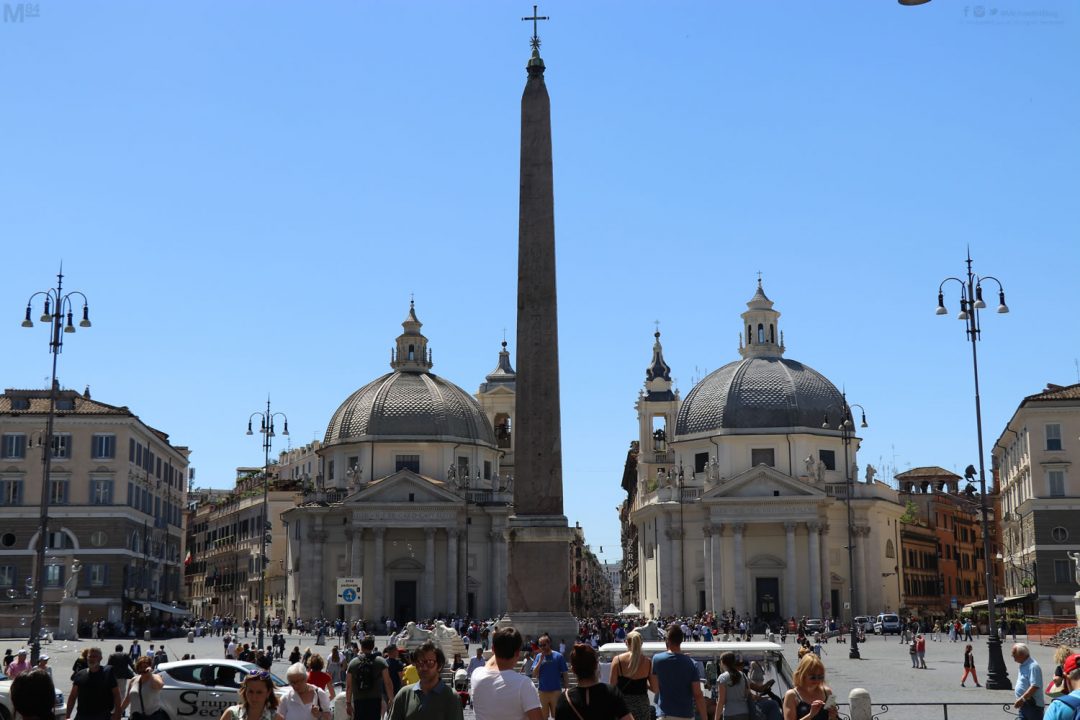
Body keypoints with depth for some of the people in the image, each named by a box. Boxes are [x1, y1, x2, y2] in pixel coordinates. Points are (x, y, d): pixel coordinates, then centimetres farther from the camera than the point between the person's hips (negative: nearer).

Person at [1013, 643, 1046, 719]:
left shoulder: (1033, 667, -18)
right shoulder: (1023, 666, 14)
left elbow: (1035, 686, -27)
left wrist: (1022, 699, -29)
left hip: (1033, 705, -10)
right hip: (1024, 705, 10)